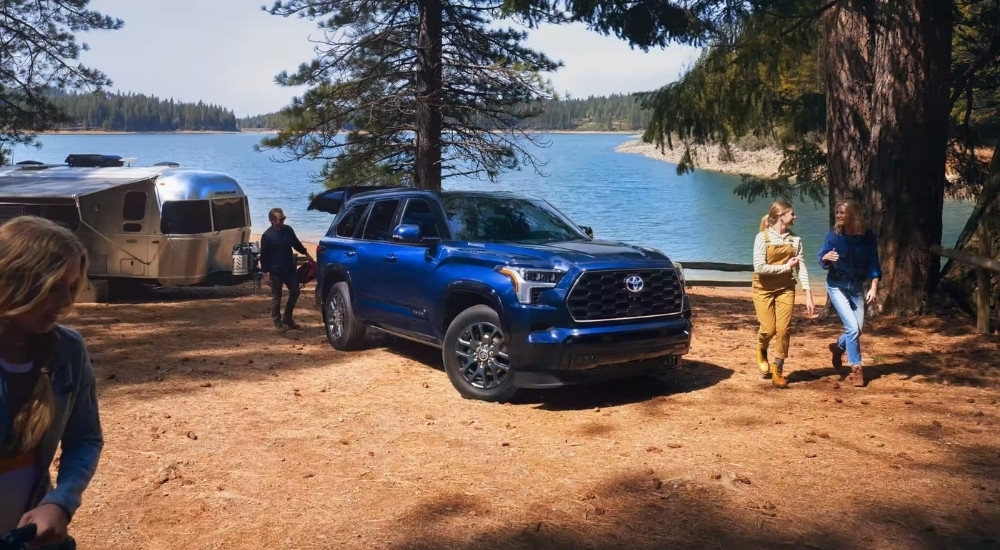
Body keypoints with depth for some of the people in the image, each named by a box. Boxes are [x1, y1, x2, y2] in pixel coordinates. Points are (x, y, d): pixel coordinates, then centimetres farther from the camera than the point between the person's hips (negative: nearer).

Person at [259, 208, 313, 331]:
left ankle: (287, 318, 24)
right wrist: (266, 273, -14)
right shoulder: (267, 235, -14)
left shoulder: (288, 230, 1)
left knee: (295, 292, 8)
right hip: (275, 271, -5)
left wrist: (306, 254, 25)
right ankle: (278, 322, 15)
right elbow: (263, 256, -11)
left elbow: (296, 243, 20)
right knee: (276, 298, 3)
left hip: (290, 269, 6)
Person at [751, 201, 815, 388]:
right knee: (769, 329, -5)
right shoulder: (763, 237, -12)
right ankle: (761, 351, 31)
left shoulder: (795, 239, 0)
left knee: (784, 329, -5)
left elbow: (801, 267, -2)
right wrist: (786, 267, -15)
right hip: (763, 289, -3)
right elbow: (759, 267, -19)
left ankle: (778, 370, 11)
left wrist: (808, 294, -8)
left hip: (785, 289, 3)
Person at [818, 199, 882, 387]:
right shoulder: (834, 234, -10)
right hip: (837, 286, -3)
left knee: (858, 328, 6)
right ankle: (856, 368, 2)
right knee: (852, 327, -12)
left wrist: (874, 287, -16)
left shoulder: (867, 236, -8)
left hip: (857, 286, 3)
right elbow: (822, 259, -6)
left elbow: (873, 263, -6)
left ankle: (838, 347, 38)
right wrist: (826, 258, -30)